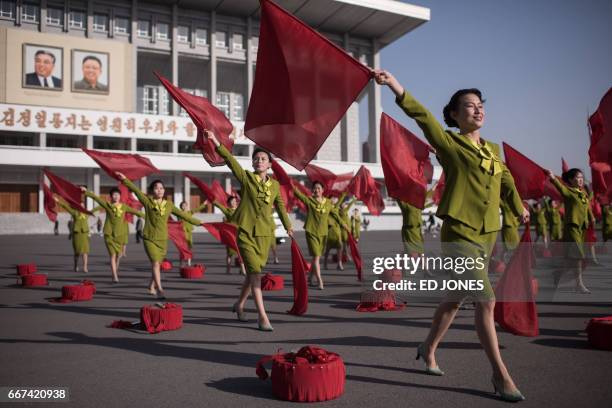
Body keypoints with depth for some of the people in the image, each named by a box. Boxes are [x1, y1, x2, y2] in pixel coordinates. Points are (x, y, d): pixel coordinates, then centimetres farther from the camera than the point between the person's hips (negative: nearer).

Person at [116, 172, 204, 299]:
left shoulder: (169, 205, 6)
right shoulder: (148, 201, -3)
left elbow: (183, 214, 12)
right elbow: (136, 190, -11)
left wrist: (198, 222, 15)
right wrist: (125, 179, -20)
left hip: (163, 240, 3)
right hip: (149, 239, -3)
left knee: (157, 264, 12)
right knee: (155, 263, -16)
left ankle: (151, 288, 31)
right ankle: (159, 289, -17)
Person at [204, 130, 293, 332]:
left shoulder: (275, 185, 8)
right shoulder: (246, 177, -2)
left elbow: (280, 206, 19)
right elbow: (230, 160, -12)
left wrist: (288, 226, 23)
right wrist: (216, 142, -22)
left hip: (265, 234, 4)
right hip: (246, 232, -4)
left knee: (253, 273, 13)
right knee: (254, 272, -11)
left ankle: (239, 304, 37)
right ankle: (263, 317, -9)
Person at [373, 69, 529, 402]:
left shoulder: (493, 149, 13)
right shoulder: (449, 143, -5)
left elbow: (505, 180, 32)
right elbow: (422, 116, -22)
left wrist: (518, 207, 23)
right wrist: (394, 84, -34)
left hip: (487, 235, 7)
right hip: (459, 234, -7)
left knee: (455, 299, 15)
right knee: (486, 301, -12)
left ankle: (428, 349, 35)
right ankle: (500, 375, 2)